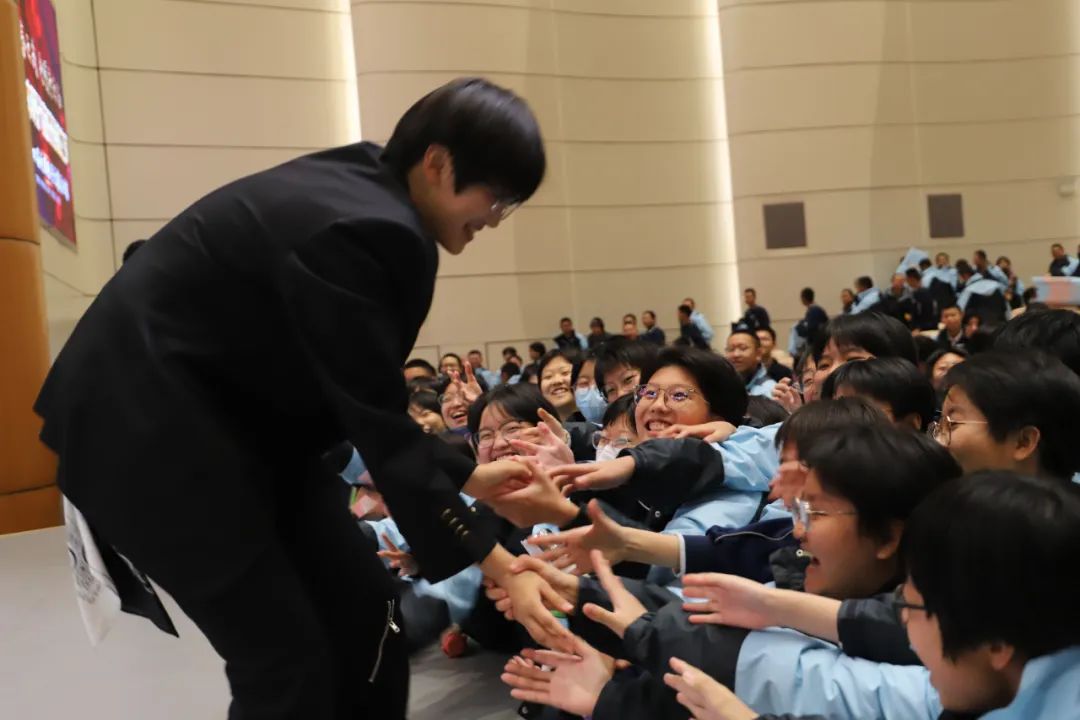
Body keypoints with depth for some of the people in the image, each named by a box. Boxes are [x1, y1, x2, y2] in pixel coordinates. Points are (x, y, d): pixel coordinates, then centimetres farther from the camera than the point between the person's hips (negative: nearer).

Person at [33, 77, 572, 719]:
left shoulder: (369, 197, 3)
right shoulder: (358, 230, -27)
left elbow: (369, 401, 8)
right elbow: (377, 424, -24)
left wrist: (465, 476, 9)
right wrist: (496, 565, -20)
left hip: (239, 414, 9)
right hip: (151, 427, -9)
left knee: (365, 611, 8)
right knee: (287, 656, -4)